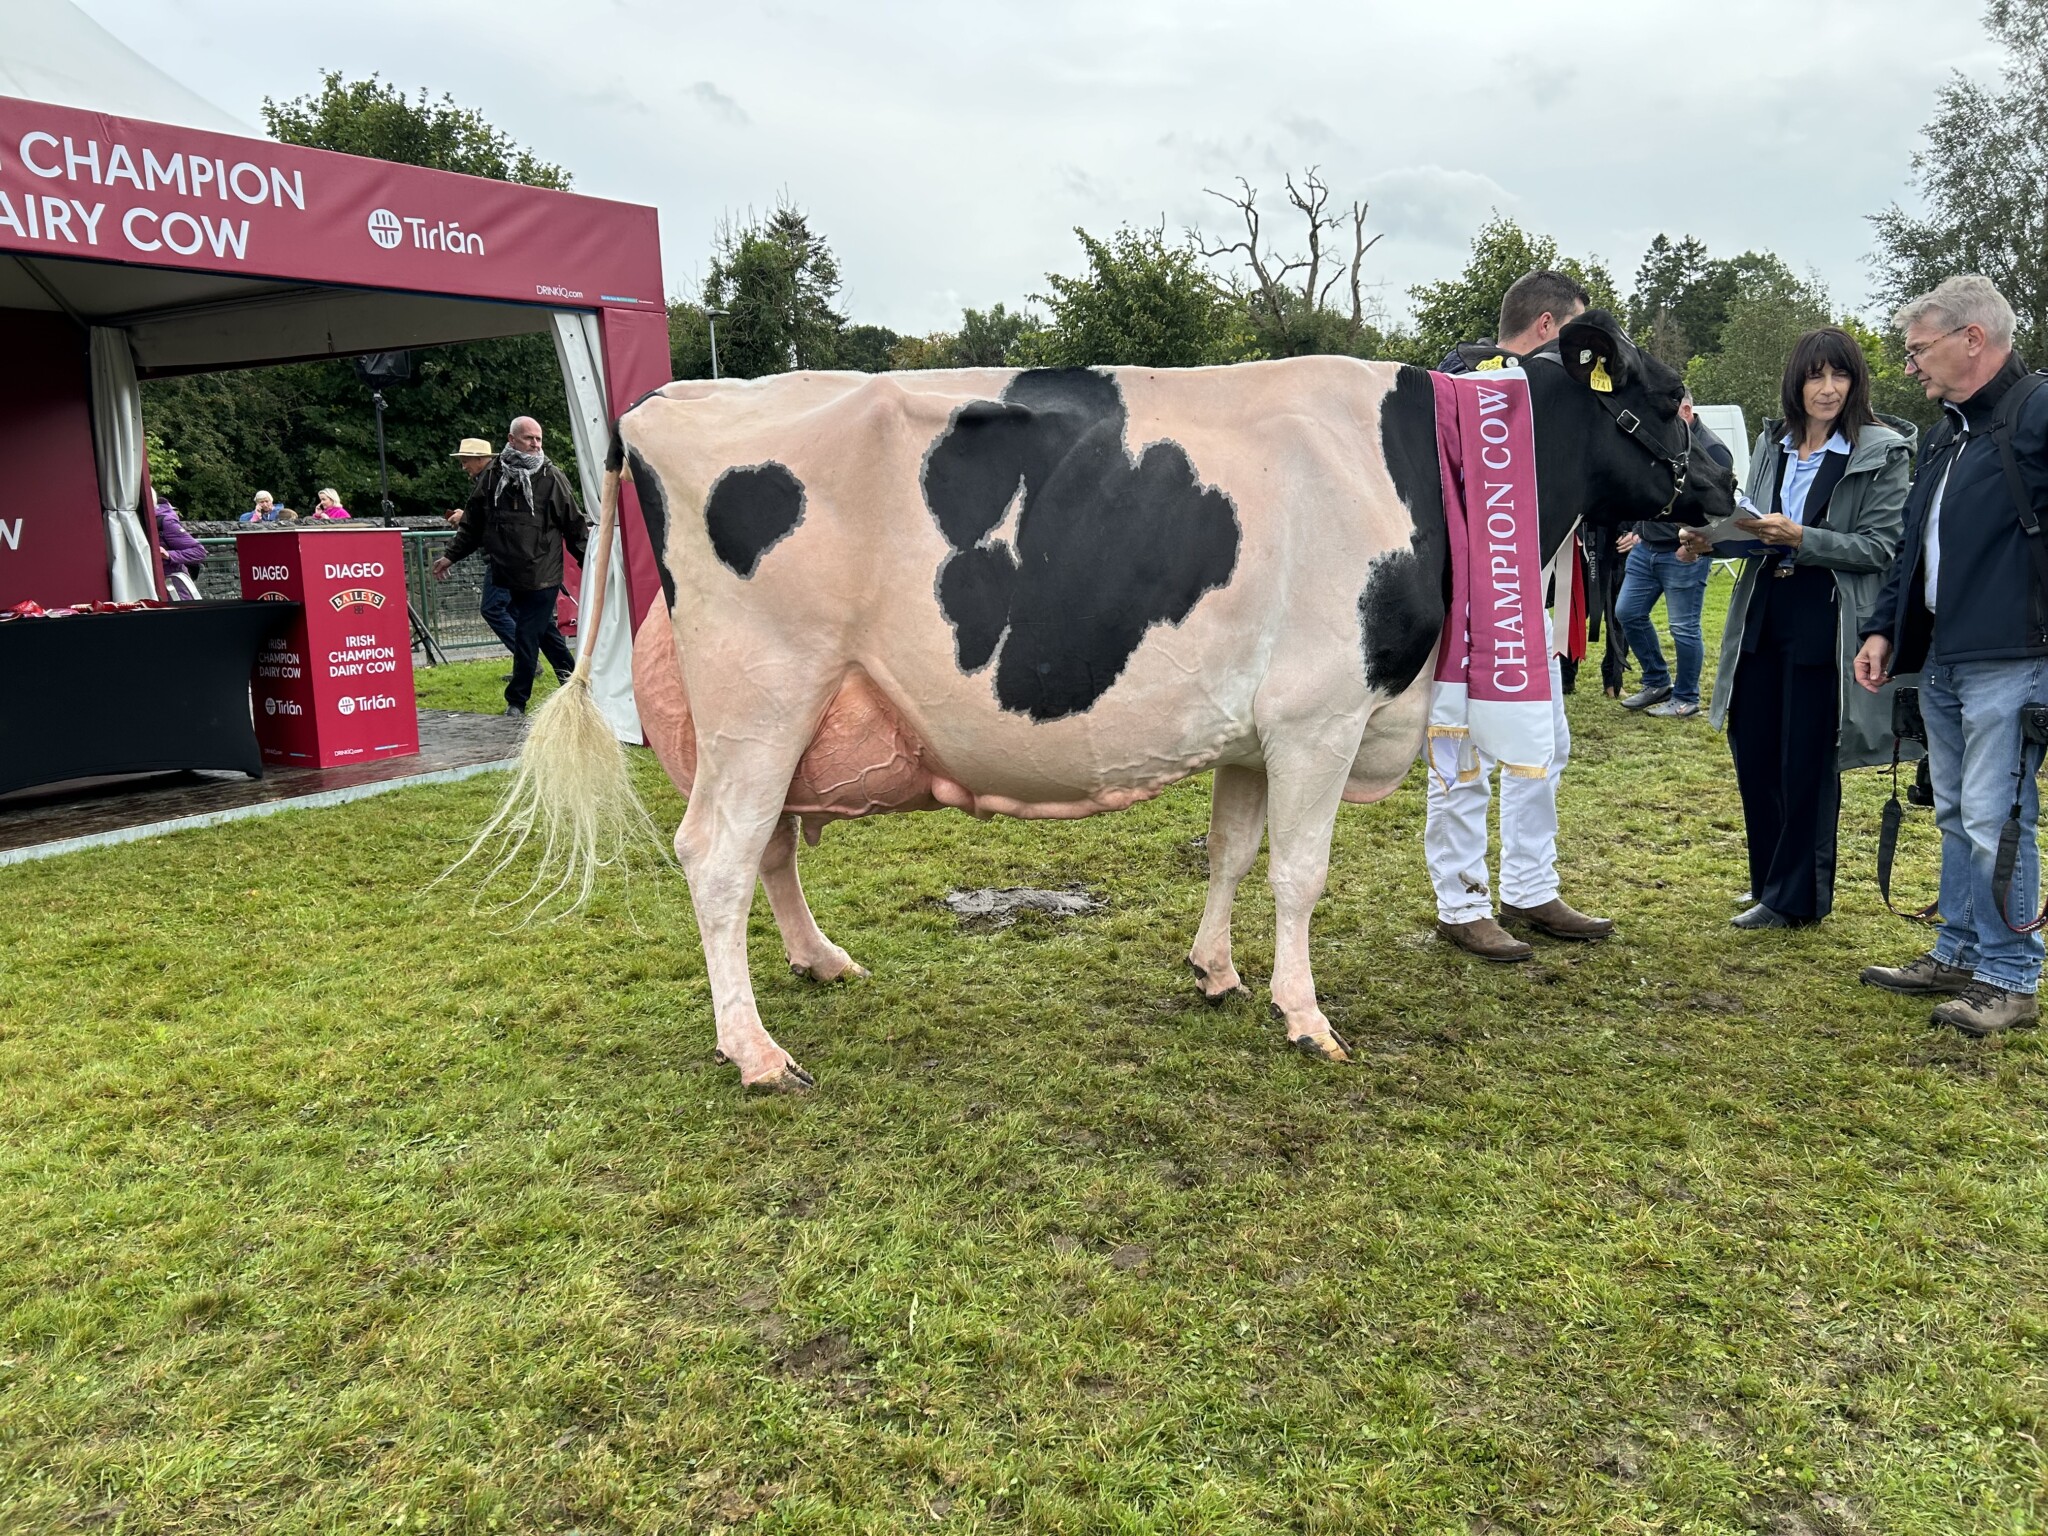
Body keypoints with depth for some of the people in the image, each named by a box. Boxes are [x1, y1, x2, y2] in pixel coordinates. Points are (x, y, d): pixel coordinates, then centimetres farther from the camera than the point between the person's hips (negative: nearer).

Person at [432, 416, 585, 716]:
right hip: (508, 575, 4)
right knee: (542, 629, 16)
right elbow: (473, 523, 14)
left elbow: (574, 526, 1)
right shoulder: (491, 477, 6)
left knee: (527, 637, -3)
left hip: (542, 576, -4)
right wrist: (451, 556, 12)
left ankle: (516, 700, 9)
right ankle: (569, 671, 39)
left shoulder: (552, 478, -2)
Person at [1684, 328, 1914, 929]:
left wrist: (1801, 539, -22)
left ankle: (1796, 897, 17)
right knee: (1751, 750, 10)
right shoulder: (1772, 443, 10)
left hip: (1826, 623, -6)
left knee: (1807, 763, 2)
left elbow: (1881, 546, -12)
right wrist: (1712, 537, -4)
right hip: (1762, 612, 6)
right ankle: (1769, 881, 28)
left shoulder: (1882, 452, -6)